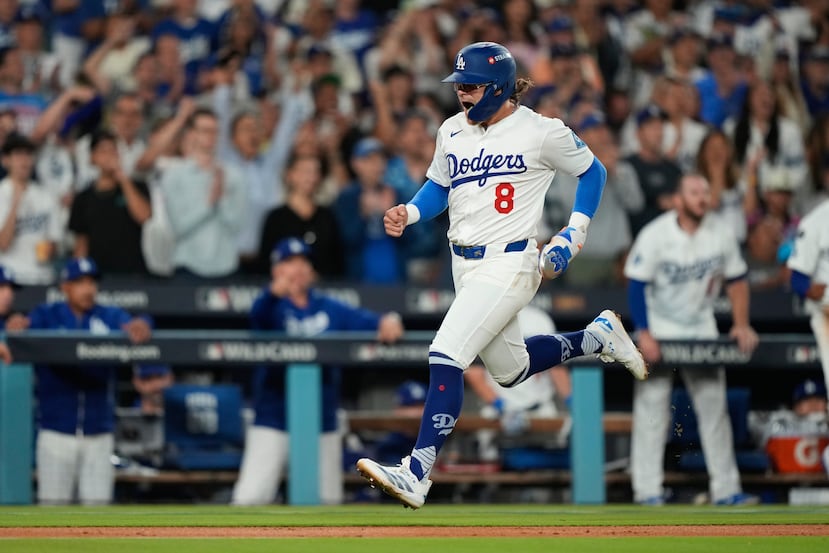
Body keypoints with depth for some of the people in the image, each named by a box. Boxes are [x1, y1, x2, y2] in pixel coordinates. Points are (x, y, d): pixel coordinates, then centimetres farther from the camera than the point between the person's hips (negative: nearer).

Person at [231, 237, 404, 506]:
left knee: (329, 502, 7)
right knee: (250, 498, -16)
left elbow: (365, 320, -1)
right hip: (273, 422, -4)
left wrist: (388, 321, -26)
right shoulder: (274, 307, -2)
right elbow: (259, 314, -25)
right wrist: (274, 292, -49)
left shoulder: (329, 309, 10)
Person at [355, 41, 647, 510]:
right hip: (465, 264, 8)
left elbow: (592, 171, 5)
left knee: (446, 357, -21)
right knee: (511, 370, 20)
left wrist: (576, 231, -4)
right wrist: (409, 213, -1)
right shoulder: (452, 131, 6)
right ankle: (598, 337, 43)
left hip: (508, 264, -8)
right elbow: (438, 188, 19)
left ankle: (417, 475, -22)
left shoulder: (540, 132, -10)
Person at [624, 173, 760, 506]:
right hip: (658, 331, -4)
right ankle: (647, 490, -4)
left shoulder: (719, 235, -3)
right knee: (652, 406, -7)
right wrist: (644, 334, -21)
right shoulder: (655, 235, -15)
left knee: (714, 405, 3)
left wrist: (741, 325, 0)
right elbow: (636, 286, -14)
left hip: (701, 331, 4)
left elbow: (736, 280, 8)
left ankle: (725, 489, 6)